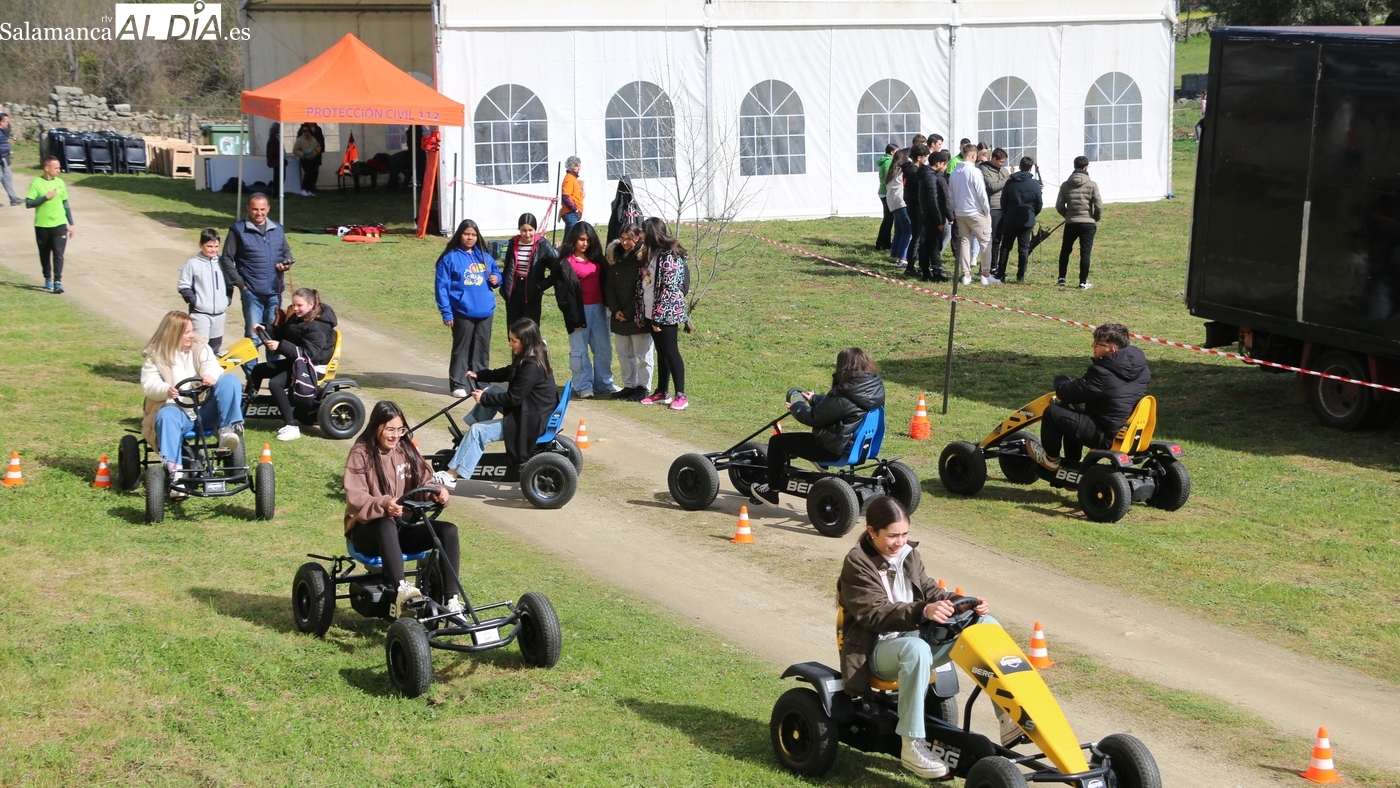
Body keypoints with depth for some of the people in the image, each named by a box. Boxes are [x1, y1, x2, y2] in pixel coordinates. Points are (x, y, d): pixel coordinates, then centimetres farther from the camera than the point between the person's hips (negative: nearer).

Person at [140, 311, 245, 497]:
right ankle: (174, 471, -50)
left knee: (229, 381, -20)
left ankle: (228, 430, -32)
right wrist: (165, 390, -29)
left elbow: (211, 365, -6)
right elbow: (148, 384, -5)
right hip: (177, 408, -2)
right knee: (166, 417, -39)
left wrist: (211, 375, -33)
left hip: (205, 409, 2)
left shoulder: (200, 347, 13)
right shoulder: (155, 356, 7)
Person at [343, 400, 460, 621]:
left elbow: (424, 483, 5)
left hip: (403, 527, 5)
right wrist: (383, 505, -37)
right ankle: (401, 591, -58)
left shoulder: (407, 450, 9)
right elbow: (355, 498, -17)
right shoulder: (361, 454, -6)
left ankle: (452, 599, -28)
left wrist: (438, 492, -20)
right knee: (387, 524, -41)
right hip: (368, 529, -5)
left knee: (448, 530, -20)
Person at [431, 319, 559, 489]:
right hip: (526, 410, 10)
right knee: (491, 390, 16)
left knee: (478, 431, -13)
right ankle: (469, 437, 18)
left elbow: (513, 398, -23)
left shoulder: (532, 367, -25)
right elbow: (506, 374, 19)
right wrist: (479, 375, 11)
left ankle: (451, 476, -9)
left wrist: (484, 398, -12)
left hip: (530, 421, -10)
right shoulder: (530, 359, 5)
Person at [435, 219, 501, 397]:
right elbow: (441, 286, -8)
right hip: (462, 313, -5)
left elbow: (496, 273, 22)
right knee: (461, 349, 1)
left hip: (485, 312, 5)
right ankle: (458, 385, 6)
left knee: (482, 349, 11)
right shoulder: (450, 258, -6)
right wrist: (446, 312, -12)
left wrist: (496, 279, -4)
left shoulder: (485, 256, 10)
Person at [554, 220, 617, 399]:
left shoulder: (596, 258, 11)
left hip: (598, 308, 6)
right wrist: (572, 316, -14)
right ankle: (583, 387, 8)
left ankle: (603, 384, 20)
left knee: (603, 348, 10)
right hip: (579, 310, -6)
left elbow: (605, 281, 11)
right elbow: (562, 290, -10)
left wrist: (610, 305, 1)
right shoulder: (565, 262, -7)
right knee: (579, 350, 2)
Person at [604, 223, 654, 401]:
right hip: (619, 316, 6)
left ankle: (643, 387, 7)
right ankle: (629, 385, 22)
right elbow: (609, 286, 9)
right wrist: (615, 309, -3)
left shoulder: (644, 257, -8)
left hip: (639, 316, -6)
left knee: (643, 354, 0)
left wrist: (629, 312, -12)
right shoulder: (614, 256, 9)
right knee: (624, 354, 13)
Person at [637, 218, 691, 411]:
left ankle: (681, 396, 0)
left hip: (667, 314, -8)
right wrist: (641, 314, 12)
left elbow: (668, 289, -19)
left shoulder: (670, 257, -16)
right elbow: (643, 284, 15)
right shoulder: (651, 254, 12)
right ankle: (662, 393, 20)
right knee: (661, 352, 13)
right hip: (651, 313, 8)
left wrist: (658, 317, -19)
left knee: (671, 351, -5)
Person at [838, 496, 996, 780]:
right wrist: (923, 611, -38)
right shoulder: (857, 564, -11)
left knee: (985, 623, -9)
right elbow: (876, 613, -23)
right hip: (879, 648, -7)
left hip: (917, 635, 7)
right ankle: (912, 746, -39)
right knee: (916, 648, -42)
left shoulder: (908, 554, 11)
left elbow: (930, 591, 10)